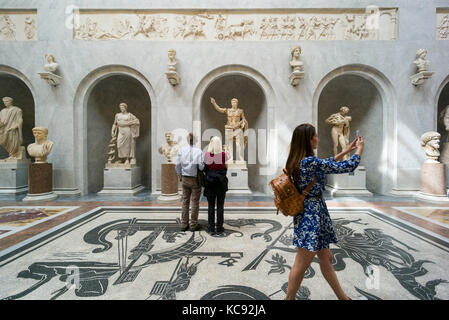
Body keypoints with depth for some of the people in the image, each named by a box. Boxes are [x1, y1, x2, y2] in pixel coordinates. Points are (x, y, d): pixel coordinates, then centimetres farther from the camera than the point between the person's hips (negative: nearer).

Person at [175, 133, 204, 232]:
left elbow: (178, 166, 3)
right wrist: (204, 164, 5)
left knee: (185, 201, 13)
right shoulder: (198, 151, -12)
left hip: (185, 179, 4)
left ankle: (184, 224, 21)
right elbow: (201, 167, -16)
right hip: (195, 179, -4)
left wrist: (180, 177, 16)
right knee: (195, 202, 6)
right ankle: (193, 224, 15)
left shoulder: (181, 150, 0)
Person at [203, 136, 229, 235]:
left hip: (210, 181, 1)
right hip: (221, 182, -1)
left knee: (211, 206, 8)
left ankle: (211, 228, 13)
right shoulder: (223, 154, -7)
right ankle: (219, 228, 15)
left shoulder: (207, 155, -4)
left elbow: (205, 168, 2)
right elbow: (226, 168, 3)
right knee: (220, 206, 8)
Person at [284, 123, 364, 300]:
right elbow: (346, 167, -14)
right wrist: (360, 150, 5)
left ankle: (343, 297, 40)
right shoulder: (310, 161, -21)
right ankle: (289, 297, 24)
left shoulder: (297, 161, 7)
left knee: (326, 258, 22)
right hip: (312, 214, -10)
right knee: (301, 264, 6)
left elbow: (326, 165, 23)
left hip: (308, 213, 10)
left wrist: (345, 151, 24)